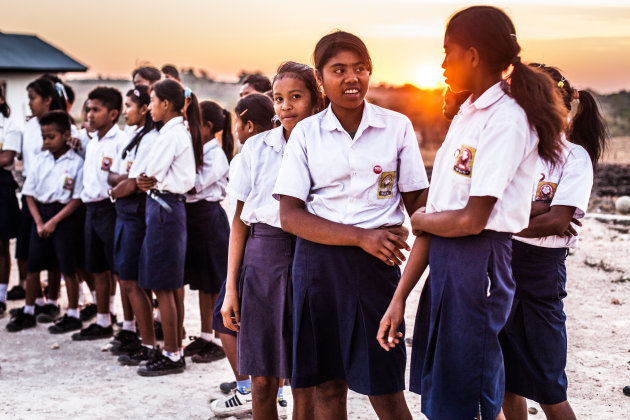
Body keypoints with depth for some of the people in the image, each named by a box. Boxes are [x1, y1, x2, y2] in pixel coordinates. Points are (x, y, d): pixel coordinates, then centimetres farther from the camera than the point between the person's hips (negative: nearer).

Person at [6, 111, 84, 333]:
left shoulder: (76, 162, -9)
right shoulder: (39, 160, 4)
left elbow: (77, 199, -10)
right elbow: (30, 194, 6)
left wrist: (54, 222, -14)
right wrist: (39, 222, -5)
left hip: (64, 216, -5)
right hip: (40, 213, 5)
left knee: (67, 268, 1)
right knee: (33, 266, 9)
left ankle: (73, 315, 12)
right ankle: (28, 313, 22)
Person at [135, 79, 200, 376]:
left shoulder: (170, 133, -15)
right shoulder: (182, 131, 14)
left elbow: (151, 176, -12)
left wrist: (142, 182, 7)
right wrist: (149, 182, -4)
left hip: (163, 208, -10)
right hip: (173, 205, 10)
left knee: (162, 286, -3)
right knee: (174, 284, 14)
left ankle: (172, 355, 4)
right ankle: (176, 348, 22)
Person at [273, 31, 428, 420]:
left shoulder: (397, 126, 3)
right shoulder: (306, 133, 3)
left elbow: (417, 203, 6)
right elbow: (290, 215, -4)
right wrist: (361, 236, -13)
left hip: (378, 262, -1)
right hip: (318, 261, 1)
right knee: (326, 385, 8)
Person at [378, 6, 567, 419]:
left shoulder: (506, 120, -14)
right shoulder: (465, 117, 13)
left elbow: (471, 220, -20)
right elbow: (435, 214, 10)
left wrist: (419, 219, 1)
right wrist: (400, 297, 8)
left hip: (479, 261, -9)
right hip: (444, 258, 9)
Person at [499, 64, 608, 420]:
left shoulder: (574, 156, -5)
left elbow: (558, 221, -15)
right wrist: (536, 210, -15)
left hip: (542, 272, -5)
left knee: (547, 389, 1)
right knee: (507, 381, 12)